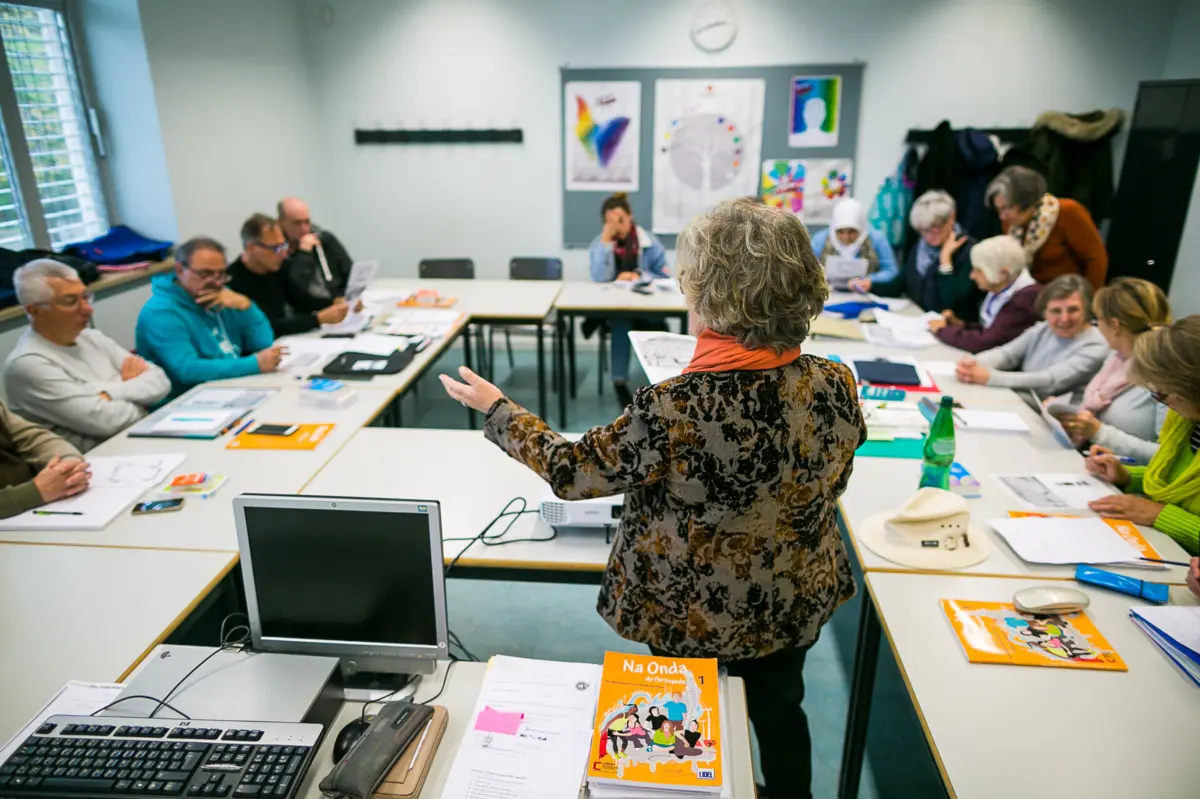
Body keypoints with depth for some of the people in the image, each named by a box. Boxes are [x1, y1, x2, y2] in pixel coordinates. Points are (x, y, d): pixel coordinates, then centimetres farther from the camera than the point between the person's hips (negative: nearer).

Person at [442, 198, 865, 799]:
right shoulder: (835, 384, -18)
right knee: (779, 711, 31)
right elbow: (828, 483, 1)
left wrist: (496, 410, -5)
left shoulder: (675, 410, -35)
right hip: (796, 603, 4)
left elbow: (572, 472, -19)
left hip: (696, 615, -4)